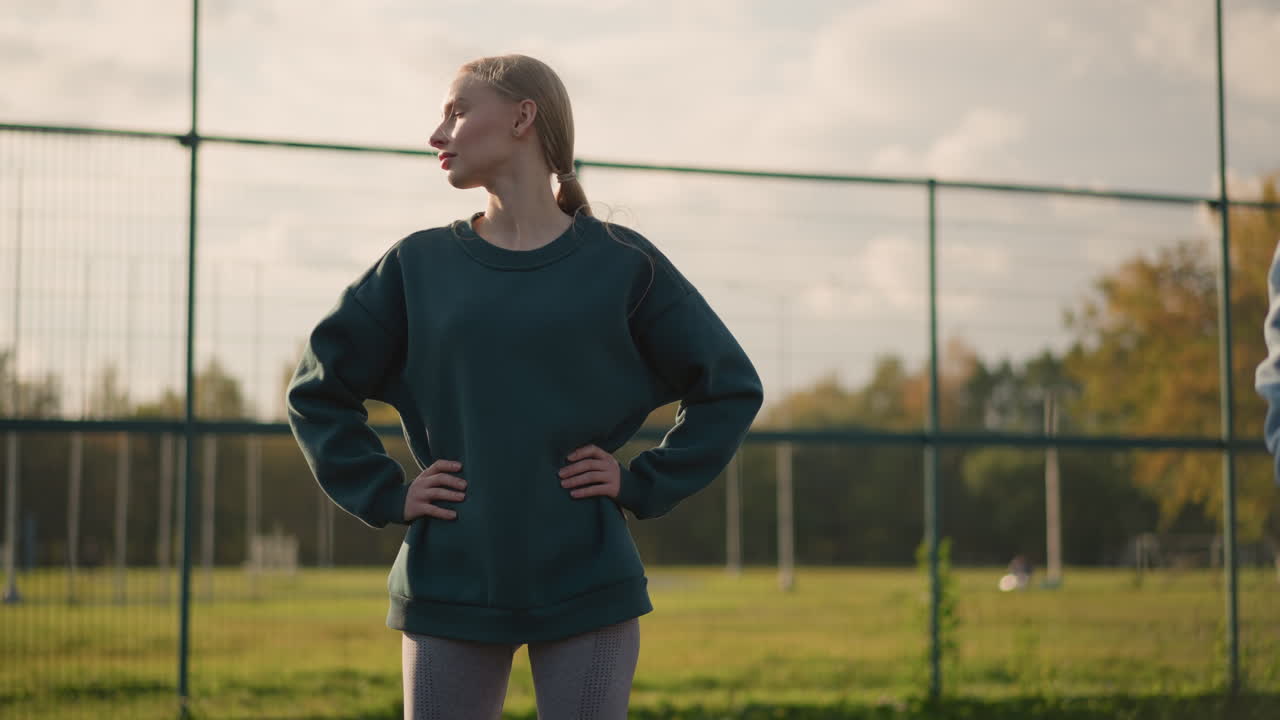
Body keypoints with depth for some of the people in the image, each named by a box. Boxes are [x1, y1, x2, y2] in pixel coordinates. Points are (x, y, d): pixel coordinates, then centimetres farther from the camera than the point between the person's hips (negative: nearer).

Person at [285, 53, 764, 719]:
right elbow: (317, 390, 13)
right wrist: (384, 495, 2)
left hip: (587, 587, -1)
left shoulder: (621, 264, 1)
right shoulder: (419, 266, 5)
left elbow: (731, 387, 7)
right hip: (450, 586, 2)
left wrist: (643, 485, -2)